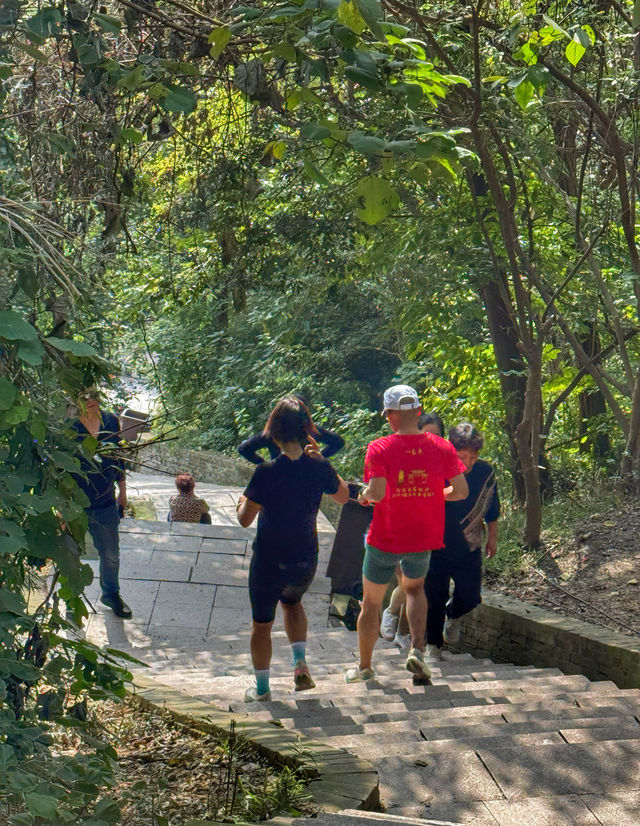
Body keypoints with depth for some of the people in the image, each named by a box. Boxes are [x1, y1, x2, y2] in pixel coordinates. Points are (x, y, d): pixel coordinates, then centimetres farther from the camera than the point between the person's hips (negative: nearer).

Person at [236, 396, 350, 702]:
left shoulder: (266, 472, -21)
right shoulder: (319, 468, -12)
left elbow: (245, 519, -14)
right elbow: (343, 496, 9)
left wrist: (242, 502, 8)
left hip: (269, 562, -3)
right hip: (305, 561, 4)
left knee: (262, 623, 17)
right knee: (292, 602, 33)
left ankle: (261, 688, 27)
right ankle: (300, 662, 17)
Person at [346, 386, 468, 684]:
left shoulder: (379, 449, -16)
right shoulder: (441, 447, -6)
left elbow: (377, 492, -26)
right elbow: (461, 491, -6)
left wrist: (365, 495, -4)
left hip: (384, 539, -3)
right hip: (424, 539, 3)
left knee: (371, 603, 16)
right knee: (414, 588, 29)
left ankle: (364, 667, 28)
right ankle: (417, 649, 9)